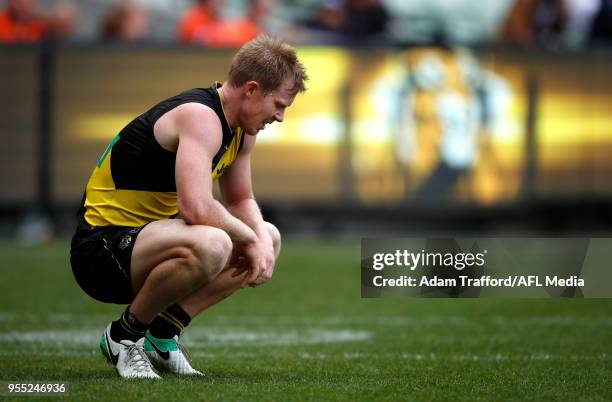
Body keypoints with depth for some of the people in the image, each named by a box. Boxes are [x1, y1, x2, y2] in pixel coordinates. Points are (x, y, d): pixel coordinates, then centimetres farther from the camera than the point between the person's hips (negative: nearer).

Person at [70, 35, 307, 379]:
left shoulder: (241, 130, 9)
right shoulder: (201, 117, -22)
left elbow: (241, 200, 21)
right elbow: (196, 207, -35)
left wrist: (261, 239, -1)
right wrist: (249, 239, -17)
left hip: (145, 235, 11)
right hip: (101, 244, -11)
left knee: (268, 237, 15)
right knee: (210, 244, -38)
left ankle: (162, 335, 7)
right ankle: (125, 335, -12)